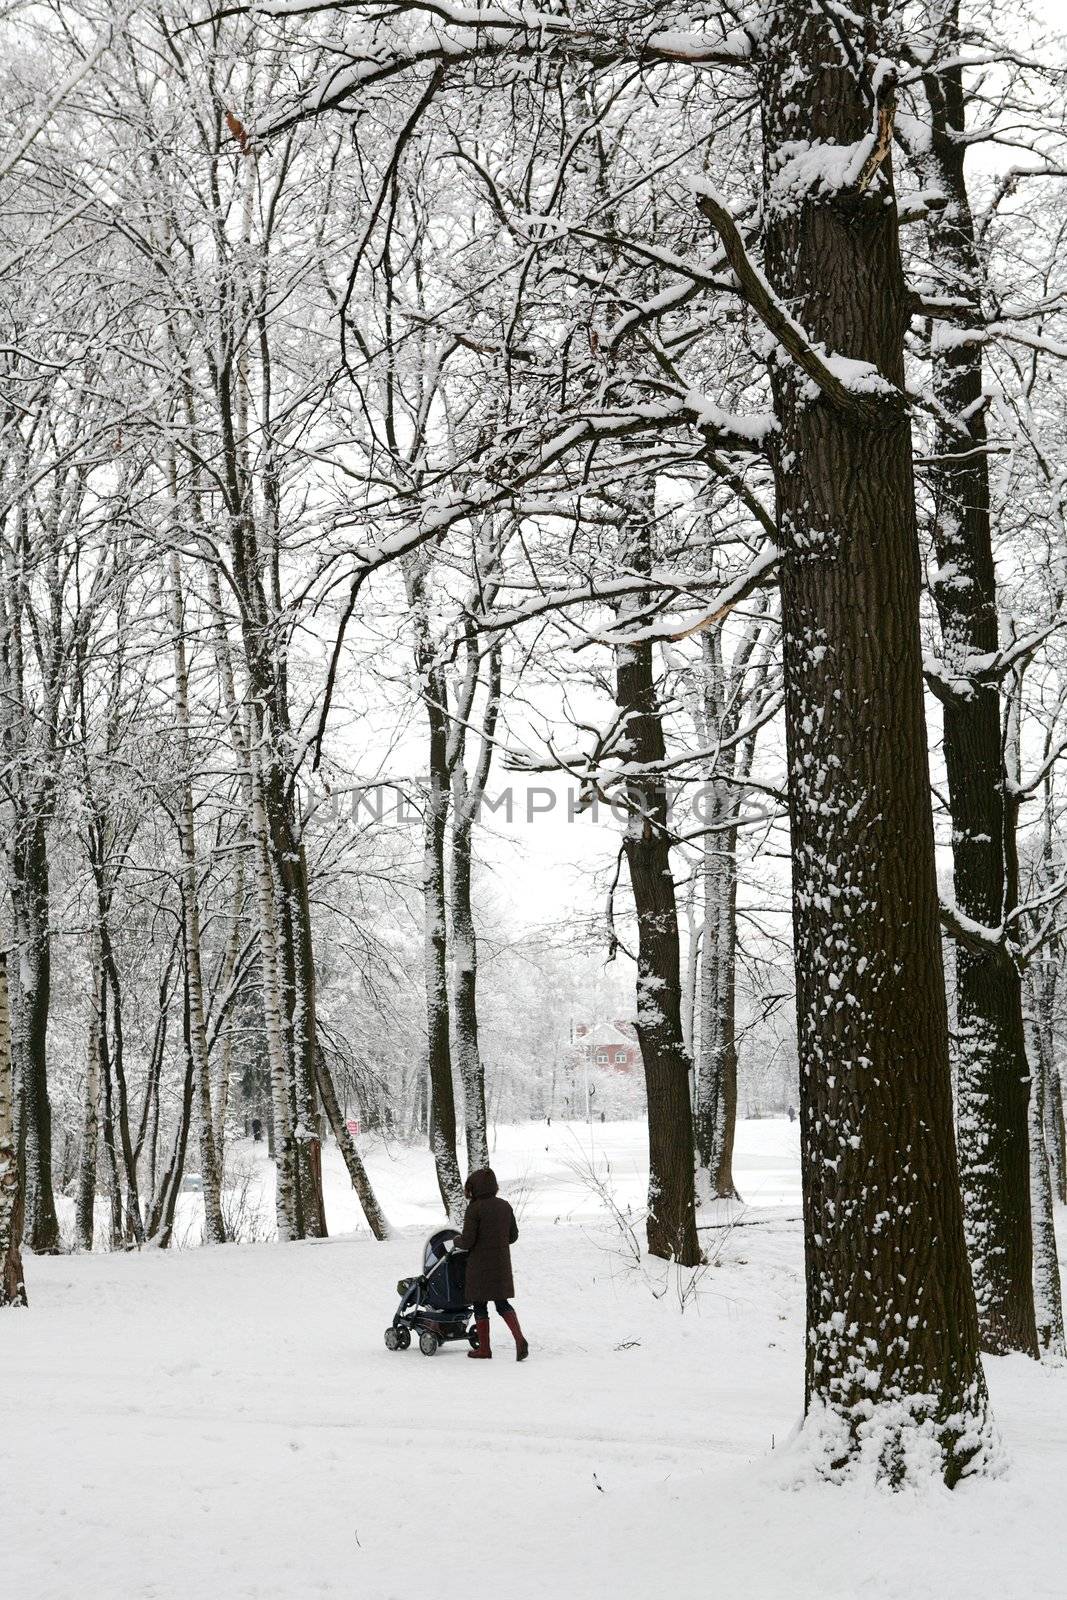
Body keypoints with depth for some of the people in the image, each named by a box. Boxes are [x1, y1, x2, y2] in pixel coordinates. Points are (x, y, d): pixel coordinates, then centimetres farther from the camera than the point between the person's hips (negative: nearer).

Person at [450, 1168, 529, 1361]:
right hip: (502, 1264, 6)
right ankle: (520, 1340, -5)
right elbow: (513, 1235, 10)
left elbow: (467, 1241, -16)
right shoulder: (505, 1206, 4)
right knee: (502, 1303, 13)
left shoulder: (475, 1208, -15)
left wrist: (457, 1242, 5)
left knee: (480, 1305, 8)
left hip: (480, 1265, -6)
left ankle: (484, 1349, 14)